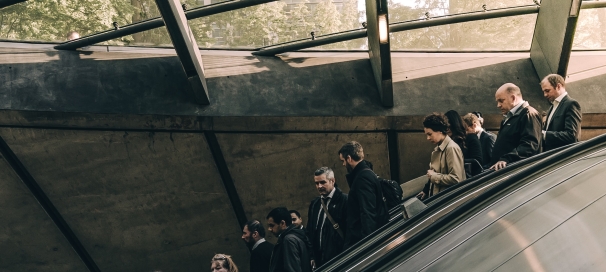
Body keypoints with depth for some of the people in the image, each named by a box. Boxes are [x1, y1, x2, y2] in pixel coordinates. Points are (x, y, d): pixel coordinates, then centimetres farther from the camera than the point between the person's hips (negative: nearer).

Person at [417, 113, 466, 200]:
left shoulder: (451, 148, -15)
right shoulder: (438, 148, 11)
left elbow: (455, 178, -21)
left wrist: (433, 176, -13)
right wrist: (426, 191, 13)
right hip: (436, 195, 8)